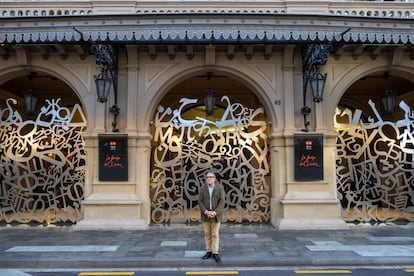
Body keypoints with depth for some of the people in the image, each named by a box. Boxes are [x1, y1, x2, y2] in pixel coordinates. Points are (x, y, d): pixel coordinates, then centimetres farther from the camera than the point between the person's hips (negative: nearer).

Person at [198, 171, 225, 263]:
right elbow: (200, 202, -5)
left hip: (216, 215, -2)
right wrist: (206, 212, -19)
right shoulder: (202, 189, -3)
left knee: (215, 234, 1)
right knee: (207, 234, 9)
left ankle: (215, 253, 9)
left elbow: (221, 202, -12)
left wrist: (214, 213, -21)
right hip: (206, 215, 2)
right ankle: (208, 252, 20)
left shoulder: (220, 188, -9)